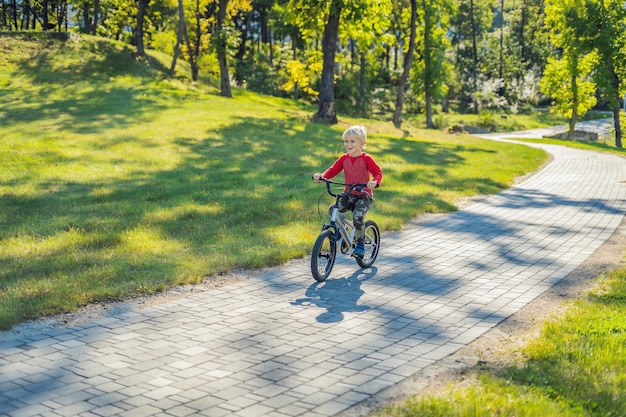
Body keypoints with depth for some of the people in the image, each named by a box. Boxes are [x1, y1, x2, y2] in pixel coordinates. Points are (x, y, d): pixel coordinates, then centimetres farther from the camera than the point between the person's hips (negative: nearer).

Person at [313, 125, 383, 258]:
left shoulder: (366, 159, -9)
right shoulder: (344, 158, 4)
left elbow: (378, 172, -15)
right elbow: (333, 170, 0)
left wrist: (375, 182, -37)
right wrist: (321, 176, -19)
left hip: (364, 196, -5)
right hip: (348, 195, 5)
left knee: (358, 216, -27)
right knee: (332, 210, -16)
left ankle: (360, 245, -8)